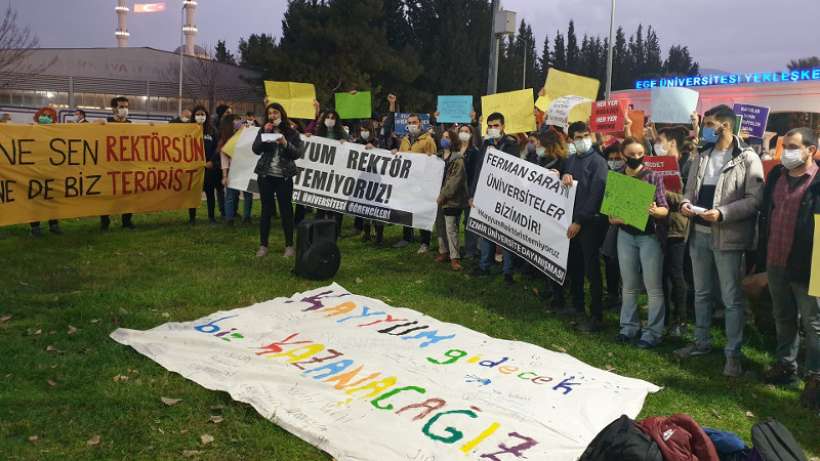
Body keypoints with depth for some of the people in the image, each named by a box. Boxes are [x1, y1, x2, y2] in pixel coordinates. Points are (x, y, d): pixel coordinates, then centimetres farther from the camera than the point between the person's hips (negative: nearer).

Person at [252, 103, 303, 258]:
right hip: (266, 175, 2)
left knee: (286, 210, 1)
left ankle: (289, 246, 9)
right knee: (266, 210, 5)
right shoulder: (263, 131, 7)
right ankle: (263, 246, 10)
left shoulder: (291, 133, 2)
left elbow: (297, 154, -4)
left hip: (284, 176, -2)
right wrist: (265, 133, -13)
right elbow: (256, 150, -4)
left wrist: (285, 144, -19)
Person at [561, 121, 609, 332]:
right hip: (572, 219, 7)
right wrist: (565, 176, -7)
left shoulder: (598, 161, -10)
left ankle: (596, 316, 1)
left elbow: (596, 194, -15)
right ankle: (577, 305, 30)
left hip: (590, 222, -7)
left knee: (591, 269, -4)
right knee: (574, 265, 15)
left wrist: (580, 221, -16)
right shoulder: (571, 159, 13)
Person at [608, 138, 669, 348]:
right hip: (625, 234, 3)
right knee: (629, 285, 12)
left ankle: (653, 331, 8)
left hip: (650, 235, -3)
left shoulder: (653, 176, -6)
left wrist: (655, 210, -32)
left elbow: (664, 209, -11)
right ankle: (629, 326, 23)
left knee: (653, 286, -1)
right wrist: (614, 218, -14)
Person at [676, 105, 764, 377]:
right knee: (701, 293, 17)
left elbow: (755, 199, -14)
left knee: (732, 298, 1)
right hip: (699, 234, 7)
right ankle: (702, 342, 31)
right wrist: (686, 203, -5)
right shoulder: (701, 157, 12)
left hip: (727, 237, -6)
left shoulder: (747, 159, -9)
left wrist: (721, 213, -23)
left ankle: (733, 353, 11)